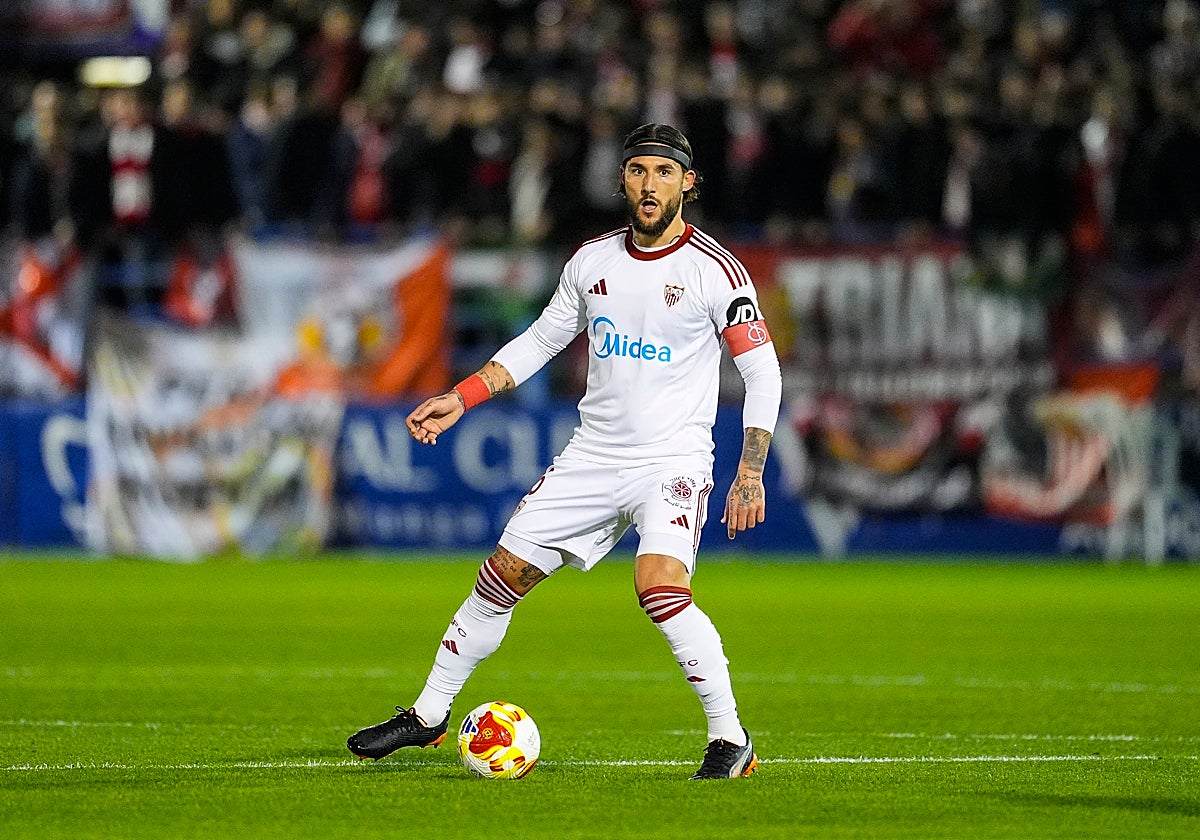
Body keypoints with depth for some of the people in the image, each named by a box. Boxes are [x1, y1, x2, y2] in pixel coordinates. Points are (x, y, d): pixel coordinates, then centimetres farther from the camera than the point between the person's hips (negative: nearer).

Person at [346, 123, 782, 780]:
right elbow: (540, 340, 19)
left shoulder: (715, 270, -9)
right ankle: (429, 714, 21)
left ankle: (730, 738, -15)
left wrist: (751, 472, -13)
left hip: (675, 460, -5)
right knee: (502, 575, 4)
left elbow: (762, 372, -6)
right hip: (593, 454, 5)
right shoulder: (592, 260, 6)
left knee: (659, 586, -28)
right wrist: (460, 398, 11)